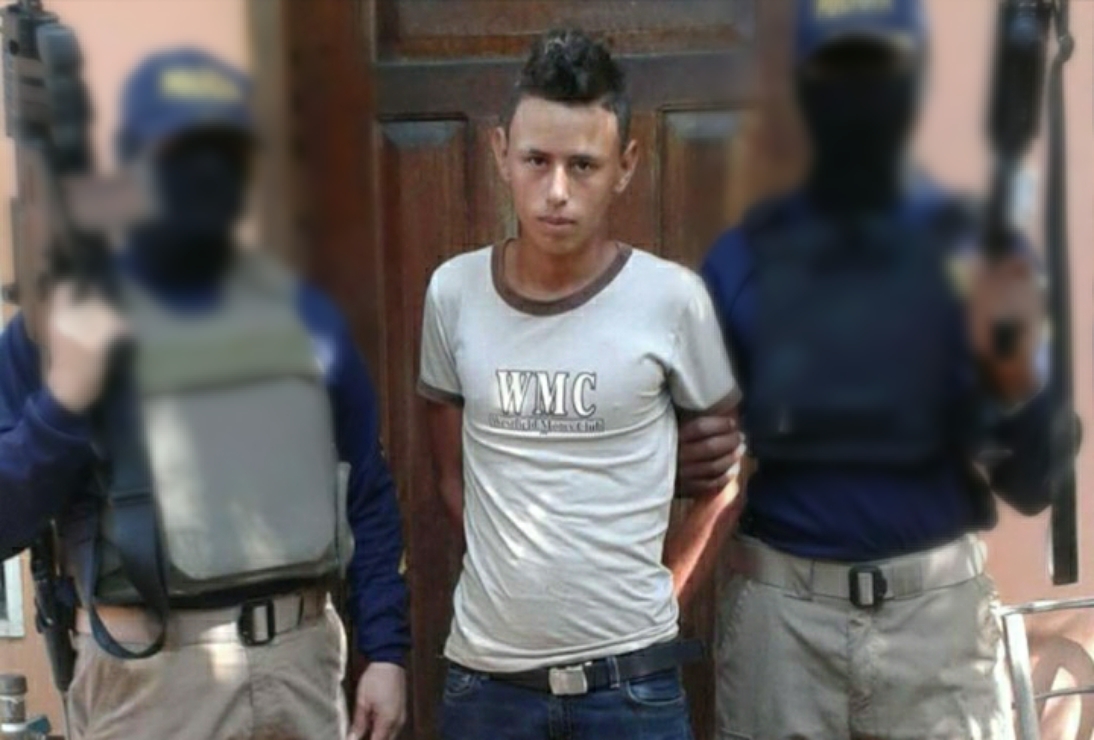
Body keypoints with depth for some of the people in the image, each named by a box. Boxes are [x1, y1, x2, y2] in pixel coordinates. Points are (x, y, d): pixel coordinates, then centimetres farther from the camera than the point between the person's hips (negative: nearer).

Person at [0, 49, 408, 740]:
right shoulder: (64, 322, -2)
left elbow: (368, 493, 12)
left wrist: (387, 650, 6)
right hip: (152, 678, -3)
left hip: (303, 660, 3)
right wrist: (62, 400, -19)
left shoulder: (304, 312, 8)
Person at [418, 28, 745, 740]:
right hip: (484, 673, 2)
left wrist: (655, 594, 3)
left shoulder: (672, 299, -8)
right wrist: (514, 573, 5)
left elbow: (728, 472, 4)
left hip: (630, 679, -2)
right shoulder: (454, 292, -2)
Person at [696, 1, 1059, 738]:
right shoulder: (745, 258, 1)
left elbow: (1030, 486, -5)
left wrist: (1013, 374, -24)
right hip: (781, 610, 1)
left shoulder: (982, 249, -2)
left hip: (938, 608, 0)